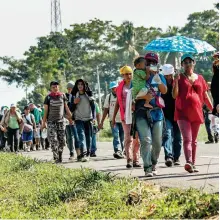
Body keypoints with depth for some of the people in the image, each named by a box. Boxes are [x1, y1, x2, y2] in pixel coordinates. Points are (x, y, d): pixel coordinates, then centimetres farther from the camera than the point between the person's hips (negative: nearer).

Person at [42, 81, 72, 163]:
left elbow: (66, 108, 13)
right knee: (53, 140, -10)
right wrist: (44, 122, -2)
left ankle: (60, 155, 17)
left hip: (61, 121, 2)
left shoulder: (62, 95, 7)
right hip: (51, 122, -2)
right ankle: (56, 158, -9)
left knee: (62, 141, 2)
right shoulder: (48, 97, 1)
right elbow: (45, 111, 2)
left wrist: (70, 117, 10)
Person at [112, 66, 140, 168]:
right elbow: (118, 103, 12)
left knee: (137, 139, 3)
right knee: (128, 138, -8)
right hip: (126, 115, -1)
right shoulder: (121, 87, 8)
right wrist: (113, 117, 10)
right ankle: (129, 160, -11)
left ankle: (136, 160, 9)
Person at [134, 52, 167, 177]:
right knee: (146, 140, -13)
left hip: (157, 112, 2)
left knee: (157, 142, 5)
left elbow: (164, 91, -6)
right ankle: (148, 168, -14)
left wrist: (158, 80, -22)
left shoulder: (159, 76, 11)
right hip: (142, 112, -2)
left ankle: (154, 164, 27)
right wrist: (144, 96, -15)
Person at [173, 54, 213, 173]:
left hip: (196, 113, 4)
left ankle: (193, 165, 18)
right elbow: (175, 95, -5)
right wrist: (176, 81, -17)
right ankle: (188, 163, -30)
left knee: (194, 140, 11)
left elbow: (205, 96, 15)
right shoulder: (179, 77, 3)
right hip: (183, 113, -4)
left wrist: (213, 109, 11)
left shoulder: (199, 78, 12)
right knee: (187, 139, -17)